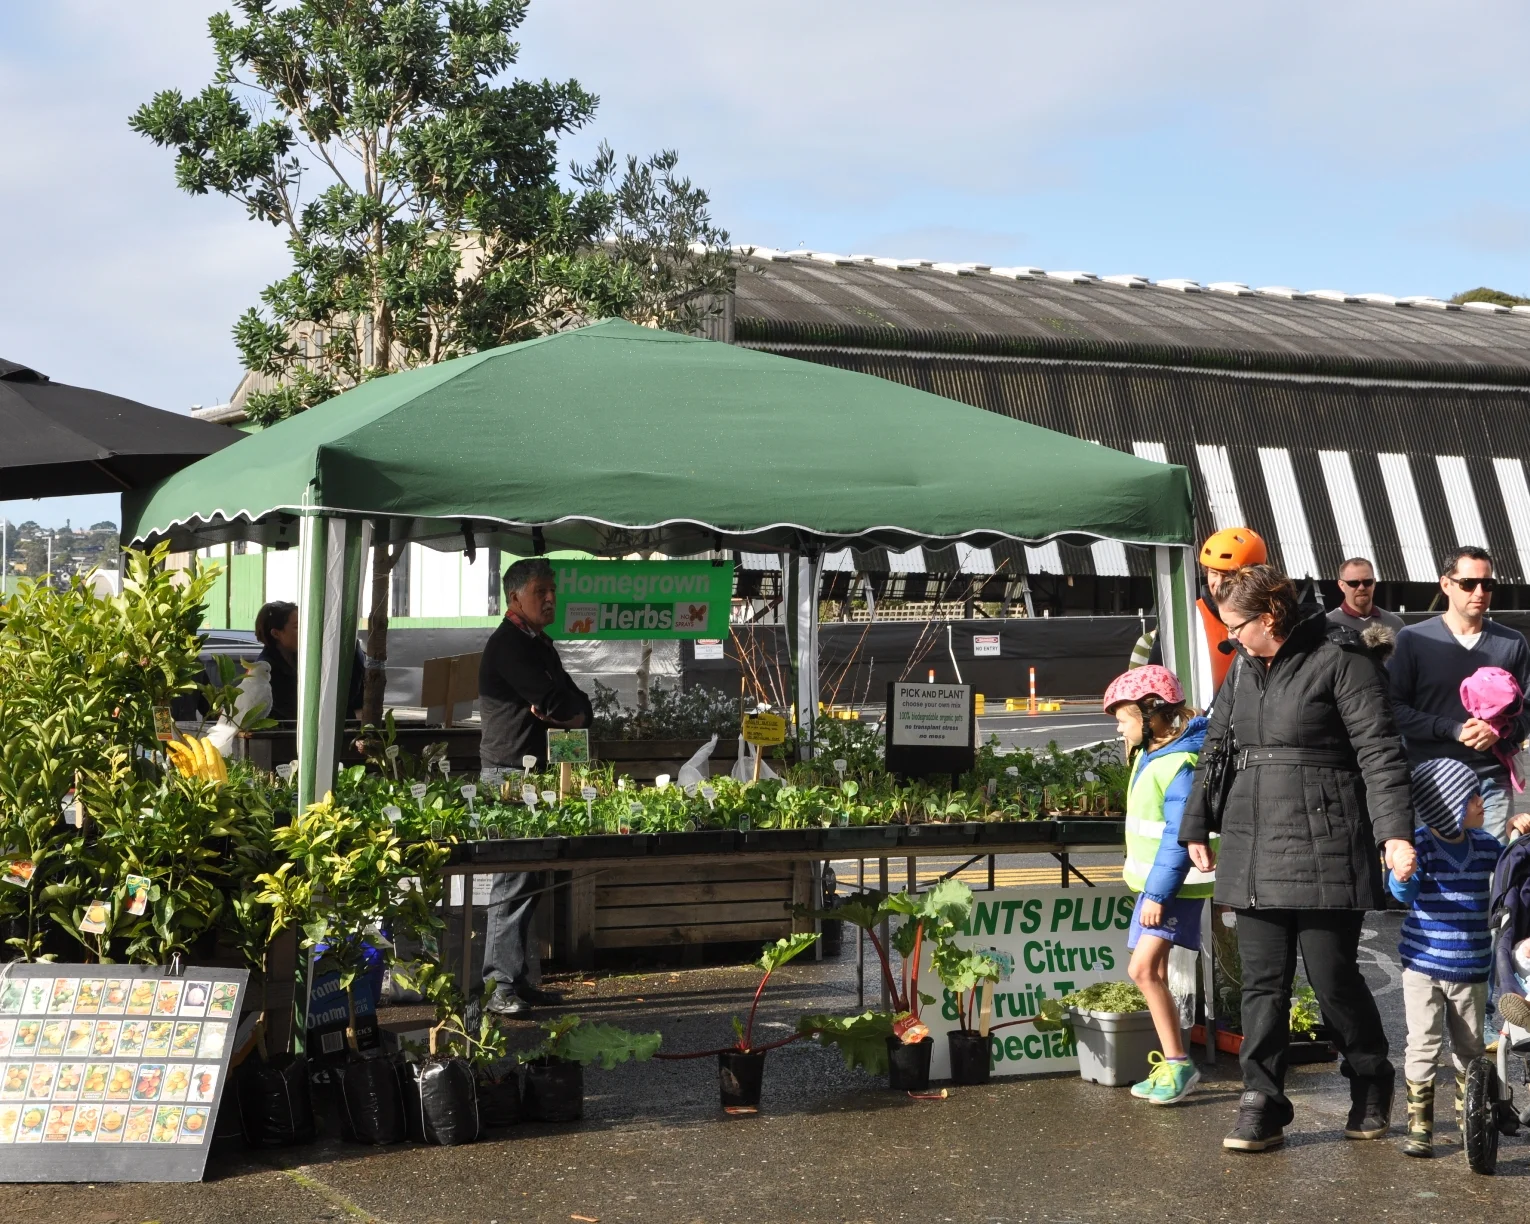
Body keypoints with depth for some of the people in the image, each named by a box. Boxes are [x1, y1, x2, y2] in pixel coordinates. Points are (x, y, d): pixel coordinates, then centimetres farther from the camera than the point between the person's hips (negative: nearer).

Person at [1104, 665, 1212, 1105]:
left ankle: (1178, 1065, -8)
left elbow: (1178, 837, -24)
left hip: (1173, 886, -10)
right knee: (1151, 973, 11)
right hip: (1155, 882, 10)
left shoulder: (1179, 765, -21)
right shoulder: (1150, 754, 10)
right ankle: (1172, 1065, 19)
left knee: (1145, 969, -17)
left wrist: (1158, 894, -24)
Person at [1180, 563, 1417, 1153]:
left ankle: (1372, 1085, 26)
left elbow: (1380, 750, -12)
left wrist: (1395, 830, -21)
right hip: (1253, 854, 6)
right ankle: (1262, 1108, 11)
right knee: (1262, 981, 6)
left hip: (1324, 853, -6)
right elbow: (1216, 746, 23)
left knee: (1332, 975, 1)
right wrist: (1196, 826, 24)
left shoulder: (1339, 658, -8)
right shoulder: (1244, 666, 14)